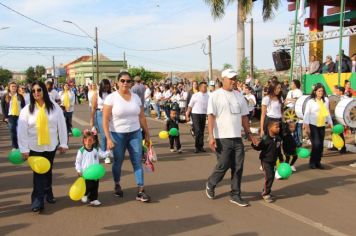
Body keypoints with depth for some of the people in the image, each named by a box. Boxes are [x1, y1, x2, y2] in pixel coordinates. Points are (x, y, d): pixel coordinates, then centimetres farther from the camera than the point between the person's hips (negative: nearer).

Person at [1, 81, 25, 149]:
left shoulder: (20, 96, 6)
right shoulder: (5, 97, 2)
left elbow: (23, 106, 8)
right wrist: (5, 117, -4)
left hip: (19, 116, 1)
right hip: (10, 116, -1)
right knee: (12, 131, 2)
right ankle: (14, 146, 12)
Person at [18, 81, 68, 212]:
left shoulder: (55, 107, -4)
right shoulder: (26, 110, -7)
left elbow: (62, 126, -2)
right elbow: (22, 131, -8)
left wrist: (63, 143, -2)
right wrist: (24, 149, -11)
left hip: (51, 146, 2)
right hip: (34, 147, -1)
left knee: (48, 171, 16)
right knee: (38, 173, -3)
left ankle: (48, 193, 35)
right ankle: (38, 201, 1)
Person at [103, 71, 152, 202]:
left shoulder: (136, 97, 5)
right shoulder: (111, 97, -8)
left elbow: (142, 118, 10)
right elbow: (105, 120, -11)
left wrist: (147, 134, 10)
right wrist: (108, 138, -17)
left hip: (135, 133, 3)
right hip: (117, 134, -3)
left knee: (138, 161, -1)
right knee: (118, 162, 11)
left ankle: (140, 191, 2)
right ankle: (117, 185, 33)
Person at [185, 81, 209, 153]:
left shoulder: (208, 96, 5)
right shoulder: (195, 95, -5)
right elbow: (190, 106, 0)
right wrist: (187, 115, -1)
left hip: (204, 115, 4)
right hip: (196, 114, -4)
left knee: (202, 131, 10)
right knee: (197, 131, -9)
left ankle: (201, 146, 19)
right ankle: (197, 147, 2)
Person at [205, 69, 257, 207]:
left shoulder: (239, 96, 12)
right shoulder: (215, 95, -5)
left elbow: (244, 116, 16)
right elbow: (211, 116, -10)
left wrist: (249, 134, 13)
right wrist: (211, 136, -18)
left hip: (237, 138, 5)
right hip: (222, 138, -5)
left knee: (238, 167, 6)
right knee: (223, 166, 0)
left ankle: (235, 195, 17)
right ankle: (210, 184, 27)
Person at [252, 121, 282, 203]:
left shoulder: (278, 139, 1)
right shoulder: (265, 139, -19)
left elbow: (279, 150, 13)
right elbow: (259, 148, -15)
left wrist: (281, 160, 20)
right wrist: (254, 144, -35)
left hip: (273, 161, 7)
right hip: (265, 160, -7)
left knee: (272, 176, 13)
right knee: (269, 176, -12)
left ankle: (265, 191, 33)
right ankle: (266, 194, 4)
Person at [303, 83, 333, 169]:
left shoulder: (326, 100, 6)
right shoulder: (311, 101, -7)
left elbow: (327, 112, 15)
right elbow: (306, 114, -8)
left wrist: (330, 123, 15)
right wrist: (306, 126, -13)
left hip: (322, 126, 5)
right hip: (313, 125, -4)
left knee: (321, 145, 6)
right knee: (316, 144, -11)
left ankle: (318, 162, 19)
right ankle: (312, 162, 6)